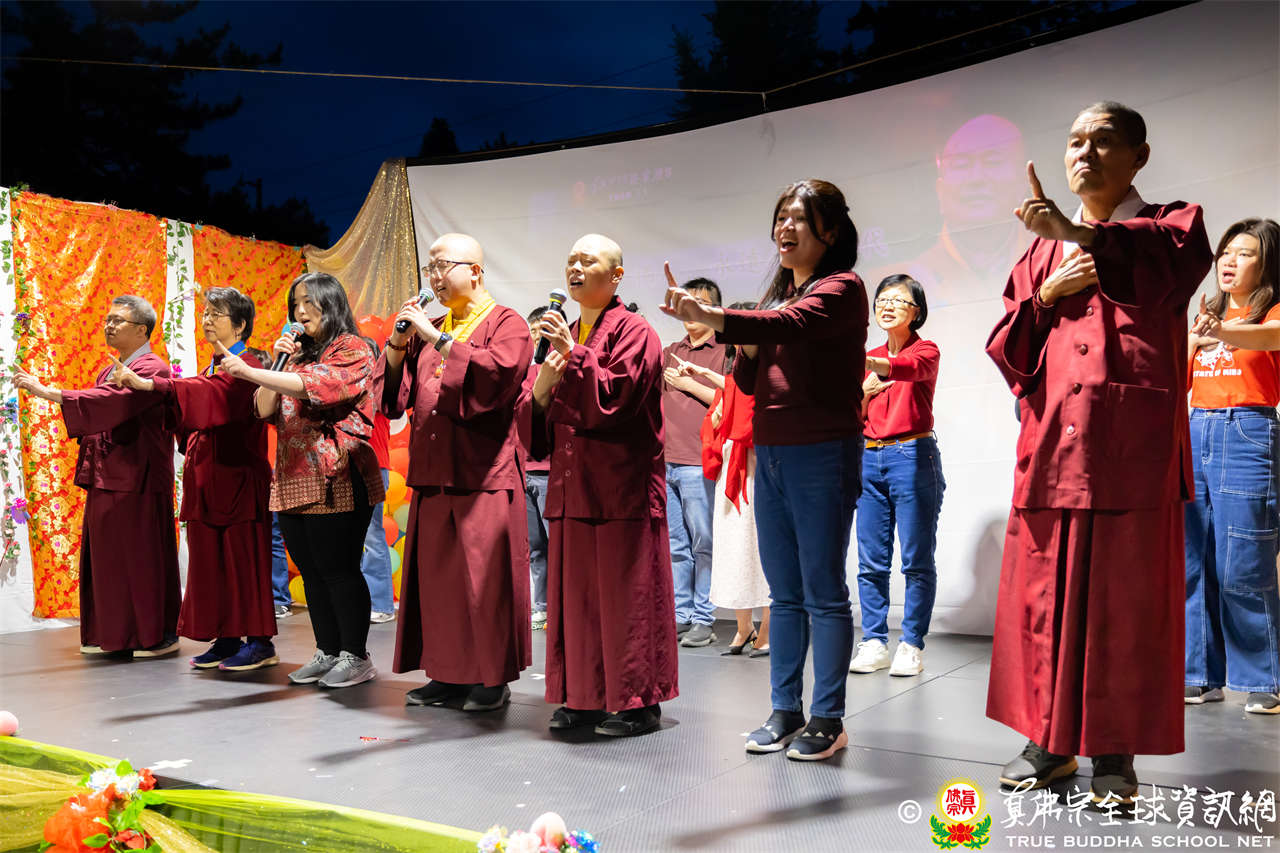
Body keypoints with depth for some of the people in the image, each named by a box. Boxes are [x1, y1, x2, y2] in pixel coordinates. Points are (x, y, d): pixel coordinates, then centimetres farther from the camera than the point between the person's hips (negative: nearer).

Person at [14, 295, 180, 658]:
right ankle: (114, 633, 19)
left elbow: (113, 401, -26)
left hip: (137, 480, -9)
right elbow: (95, 414, 20)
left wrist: (48, 392, -29)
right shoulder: (109, 372, 19)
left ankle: (160, 635, 6)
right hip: (106, 478, 9)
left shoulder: (151, 368, -10)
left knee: (143, 557, -3)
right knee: (108, 557, 10)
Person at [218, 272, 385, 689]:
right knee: (311, 570, 10)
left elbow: (315, 386, -21)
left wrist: (248, 371, -21)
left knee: (337, 567, -6)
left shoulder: (352, 349, -3)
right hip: (292, 480, 8)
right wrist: (279, 361, 4)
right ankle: (327, 652, 19)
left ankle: (355, 656, 4)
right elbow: (265, 410, 16)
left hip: (335, 479, -8)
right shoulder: (299, 353, 20)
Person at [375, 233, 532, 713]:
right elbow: (393, 393, 14)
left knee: (486, 577, -3)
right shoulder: (431, 329, 18)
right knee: (437, 576, 7)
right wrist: (398, 343, -1)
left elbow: (495, 372, -21)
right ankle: (448, 674, 17)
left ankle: (494, 678, 7)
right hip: (433, 474, 6)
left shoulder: (506, 324, 0)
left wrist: (438, 340, -18)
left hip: (484, 475, -6)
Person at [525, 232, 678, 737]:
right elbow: (535, 419, 14)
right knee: (576, 592, 8)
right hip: (572, 485, 7)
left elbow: (617, 394, -19)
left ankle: (637, 701, 7)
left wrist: (575, 355, -21)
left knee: (625, 592, -2)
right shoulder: (565, 336, 17)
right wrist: (543, 384, -6)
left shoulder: (634, 333, -3)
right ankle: (583, 697, 17)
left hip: (622, 485, -7)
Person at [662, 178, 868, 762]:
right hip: (770, 455, 8)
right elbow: (750, 381, 19)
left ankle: (828, 719, 9)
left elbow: (790, 325, -27)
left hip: (823, 455, -7)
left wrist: (708, 316, -38)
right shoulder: (778, 294, 17)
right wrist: (745, 348, -2)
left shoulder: (841, 287, -6)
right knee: (785, 594, 12)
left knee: (824, 593, -1)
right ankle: (785, 711, 21)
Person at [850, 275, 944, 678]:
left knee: (917, 560, -3)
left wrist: (862, 361, -43)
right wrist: (865, 391, -5)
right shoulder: (869, 360, 16)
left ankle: (912, 646, 4)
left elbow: (910, 368, -26)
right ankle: (874, 643, 10)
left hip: (913, 458, -5)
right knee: (871, 561, 4)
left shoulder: (926, 350, 0)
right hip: (869, 459, 5)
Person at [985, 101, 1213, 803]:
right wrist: (1048, 295, -4)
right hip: (1052, 441, 3)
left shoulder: (1170, 223, 10)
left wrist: (1076, 233, -32)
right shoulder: (1043, 250, 20)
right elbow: (1005, 344, 15)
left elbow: (1177, 253, -17)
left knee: (1125, 594, -2)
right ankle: (1050, 741, 13)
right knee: (1047, 590, 3)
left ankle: (1115, 751, 8)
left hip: (1134, 445, -3)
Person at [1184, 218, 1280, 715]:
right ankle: (1203, 676, 13)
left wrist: (1221, 334, -44)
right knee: (1193, 565, 5)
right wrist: (1192, 339, -4)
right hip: (1196, 436, 6)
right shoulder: (1206, 318, 18)